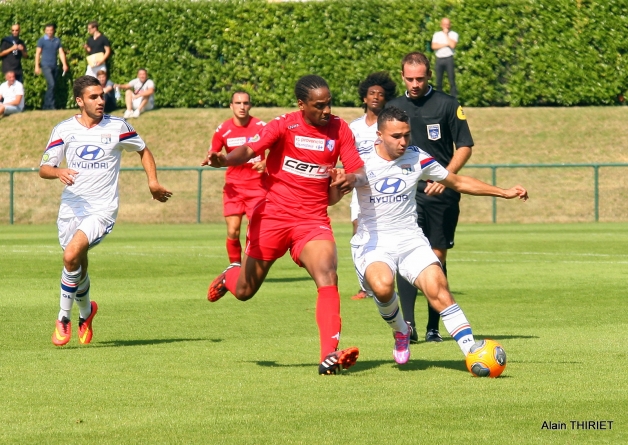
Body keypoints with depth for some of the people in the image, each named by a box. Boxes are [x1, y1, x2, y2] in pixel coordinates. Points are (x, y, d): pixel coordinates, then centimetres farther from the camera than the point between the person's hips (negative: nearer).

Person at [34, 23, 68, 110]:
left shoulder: (57, 40, 11)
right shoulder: (42, 40, 0)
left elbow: (61, 53, 9)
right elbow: (38, 53, -1)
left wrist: (64, 64, -3)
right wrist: (37, 66, -8)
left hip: (55, 66, 5)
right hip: (46, 66, -5)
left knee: (52, 86, 6)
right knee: (51, 84, -18)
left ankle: (46, 106, 12)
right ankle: (51, 105, -16)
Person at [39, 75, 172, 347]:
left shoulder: (117, 127, 0)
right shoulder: (64, 130, 2)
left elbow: (143, 150, 16)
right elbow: (44, 168, 1)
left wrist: (153, 182, 4)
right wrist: (58, 172, -21)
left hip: (102, 209, -3)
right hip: (71, 207, 3)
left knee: (72, 255, -24)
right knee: (78, 266, 10)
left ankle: (64, 318, -7)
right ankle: (86, 311, 41)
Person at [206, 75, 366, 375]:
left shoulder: (339, 129, 0)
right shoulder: (284, 126, -9)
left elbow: (360, 173, 1)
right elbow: (250, 150, -22)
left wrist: (351, 179, -24)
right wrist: (224, 159, -44)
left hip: (313, 220, 1)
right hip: (273, 214, -1)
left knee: (327, 277, -25)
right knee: (243, 292, 10)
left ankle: (329, 356, -30)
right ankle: (231, 275, 49)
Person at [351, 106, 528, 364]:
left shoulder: (417, 158, 5)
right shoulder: (363, 161, -5)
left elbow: (459, 182, 17)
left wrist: (505, 193, 13)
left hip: (410, 239, 3)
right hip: (372, 242, -3)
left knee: (437, 287, -22)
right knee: (382, 285, -33)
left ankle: (472, 352, -24)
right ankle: (400, 331, 0)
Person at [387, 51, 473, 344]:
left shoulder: (447, 105, 1)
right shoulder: (393, 108, 11)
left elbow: (465, 146, 0)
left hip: (441, 193, -1)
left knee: (437, 257, 2)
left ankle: (433, 327, 9)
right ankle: (407, 324, -16)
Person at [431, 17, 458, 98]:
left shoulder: (453, 34, 7)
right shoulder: (436, 35, 14)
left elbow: (452, 45, -10)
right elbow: (434, 46, 0)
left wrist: (446, 34, -3)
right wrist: (445, 44, -6)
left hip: (449, 58, -3)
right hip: (439, 59, 3)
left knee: (452, 80, -8)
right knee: (438, 81, 2)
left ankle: (454, 97, -9)